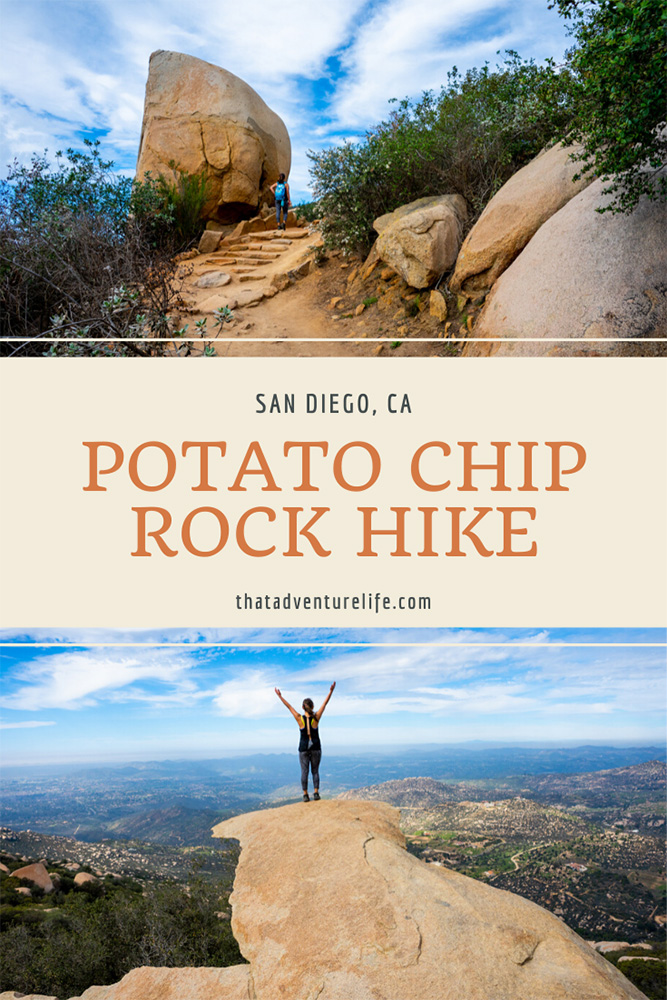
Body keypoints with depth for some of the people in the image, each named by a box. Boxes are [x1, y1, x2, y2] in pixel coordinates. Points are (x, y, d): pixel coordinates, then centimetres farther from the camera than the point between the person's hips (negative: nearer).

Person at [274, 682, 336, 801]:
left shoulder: (299, 719, -12)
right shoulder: (316, 718, -12)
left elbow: (289, 706, -5)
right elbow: (325, 704, -9)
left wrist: (280, 696, 2)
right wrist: (331, 691, -6)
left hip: (303, 748, 0)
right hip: (316, 748, 0)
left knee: (304, 771, 5)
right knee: (315, 771, 9)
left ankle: (305, 795, 2)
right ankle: (316, 793, 0)